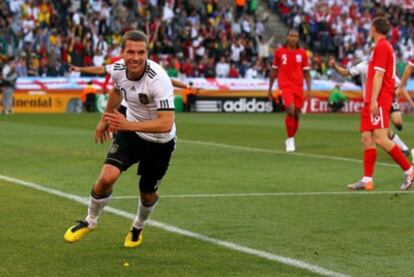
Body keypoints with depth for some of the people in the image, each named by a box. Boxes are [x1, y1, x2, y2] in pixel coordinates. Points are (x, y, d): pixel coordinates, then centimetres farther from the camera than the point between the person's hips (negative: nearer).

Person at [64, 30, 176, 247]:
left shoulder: (159, 80, -33)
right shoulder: (118, 69, -14)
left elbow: (166, 124, -38)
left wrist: (129, 125, -47)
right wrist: (105, 120, 25)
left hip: (160, 142, -3)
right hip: (130, 132, 3)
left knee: (147, 192, 10)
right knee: (107, 177, -17)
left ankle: (138, 227, 45)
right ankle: (90, 221, 10)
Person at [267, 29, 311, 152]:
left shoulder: (302, 53, 6)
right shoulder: (279, 52, 3)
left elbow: (306, 73, 10)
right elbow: (274, 71, 10)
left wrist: (309, 89, -1)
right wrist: (270, 89, 11)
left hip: (298, 87, 3)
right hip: (285, 86, -3)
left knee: (296, 114, 5)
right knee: (290, 111, -20)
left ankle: (291, 140, 23)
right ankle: (290, 139, -6)